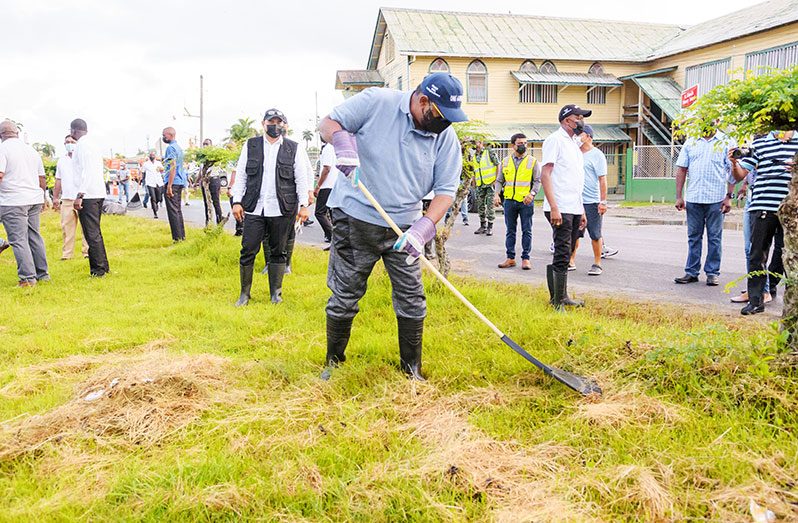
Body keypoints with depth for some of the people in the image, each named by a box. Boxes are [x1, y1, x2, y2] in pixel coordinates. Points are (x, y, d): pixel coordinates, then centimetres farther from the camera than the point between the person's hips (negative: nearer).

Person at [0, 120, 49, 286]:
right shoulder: (31, 150, 15)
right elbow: (42, 179, 18)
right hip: (34, 199, 7)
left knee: (18, 239, -4)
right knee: (34, 236, 13)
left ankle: (28, 277, -6)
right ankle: (43, 274, 16)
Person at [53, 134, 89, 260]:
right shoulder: (61, 160, 17)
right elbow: (58, 180, 21)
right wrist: (55, 197, 17)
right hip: (66, 199, 4)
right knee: (67, 228, 4)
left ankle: (87, 251, 2)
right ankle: (66, 254, 8)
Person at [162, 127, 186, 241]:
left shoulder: (171, 148, -12)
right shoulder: (178, 147, 17)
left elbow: (173, 166, -19)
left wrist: (169, 186, -21)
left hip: (173, 182, -10)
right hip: (180, 182, 10)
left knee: (173, 210, -8)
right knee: (178, 210, 13)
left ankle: (177, 238, -9)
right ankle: (182, 236, 16)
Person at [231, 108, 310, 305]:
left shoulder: (294, 149, 6)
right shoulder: (250, 146, 9)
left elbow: (301, 179, 5)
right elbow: (241, 175, 9)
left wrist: (304, 205, -2)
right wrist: (237, 201, 1)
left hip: (282, 210, -1)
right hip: (254, 208, 1)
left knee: (278, 252, 7)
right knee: (248, 251, -1)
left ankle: (276, 292, 19)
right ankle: (244, 293, 11)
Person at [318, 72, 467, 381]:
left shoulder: (447, 137, -1)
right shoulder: (376, 102, -9)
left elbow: (446, 189, -3)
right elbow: (329, 123, -2)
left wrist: (423, 228, -19)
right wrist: (343, 143, -26)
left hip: (403, 228, 3)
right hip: (355, 219, -2)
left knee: (412, 300, 3)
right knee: (344, 297, 6)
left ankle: (412, 368, 21)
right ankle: (334, 361, 26)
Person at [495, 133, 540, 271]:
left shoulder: (533, 161, 2)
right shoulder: (505, 161, 10)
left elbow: (537, 181, -1)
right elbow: (499, 181, 13)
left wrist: (532, 194, -18)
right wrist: (497, 194, -3)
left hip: (526, 201, -3)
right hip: (509, 201, 3)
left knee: (526, 231, 2)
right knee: (510, 231, 8)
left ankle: (526, 258, 9)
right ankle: (510, 258, 15)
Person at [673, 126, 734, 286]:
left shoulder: (726, 143, 4)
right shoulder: (690, 143, 11)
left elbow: (732, 171, 1)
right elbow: (681, 170, 9)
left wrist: (729, 197, -6)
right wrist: (679, 196, 3)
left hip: (716, 199, -2)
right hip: (693, 199, 2)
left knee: (714, 237, 4)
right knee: (693, 237, 8)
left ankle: (712, 273, 13)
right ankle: (691, 272, 15)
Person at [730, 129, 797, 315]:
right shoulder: (759, 143, 9)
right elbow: (739, 175, 9)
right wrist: (734, 162, -11)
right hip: (764, 207, -1)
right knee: (757, 254, -1)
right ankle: (755, 300, 5)